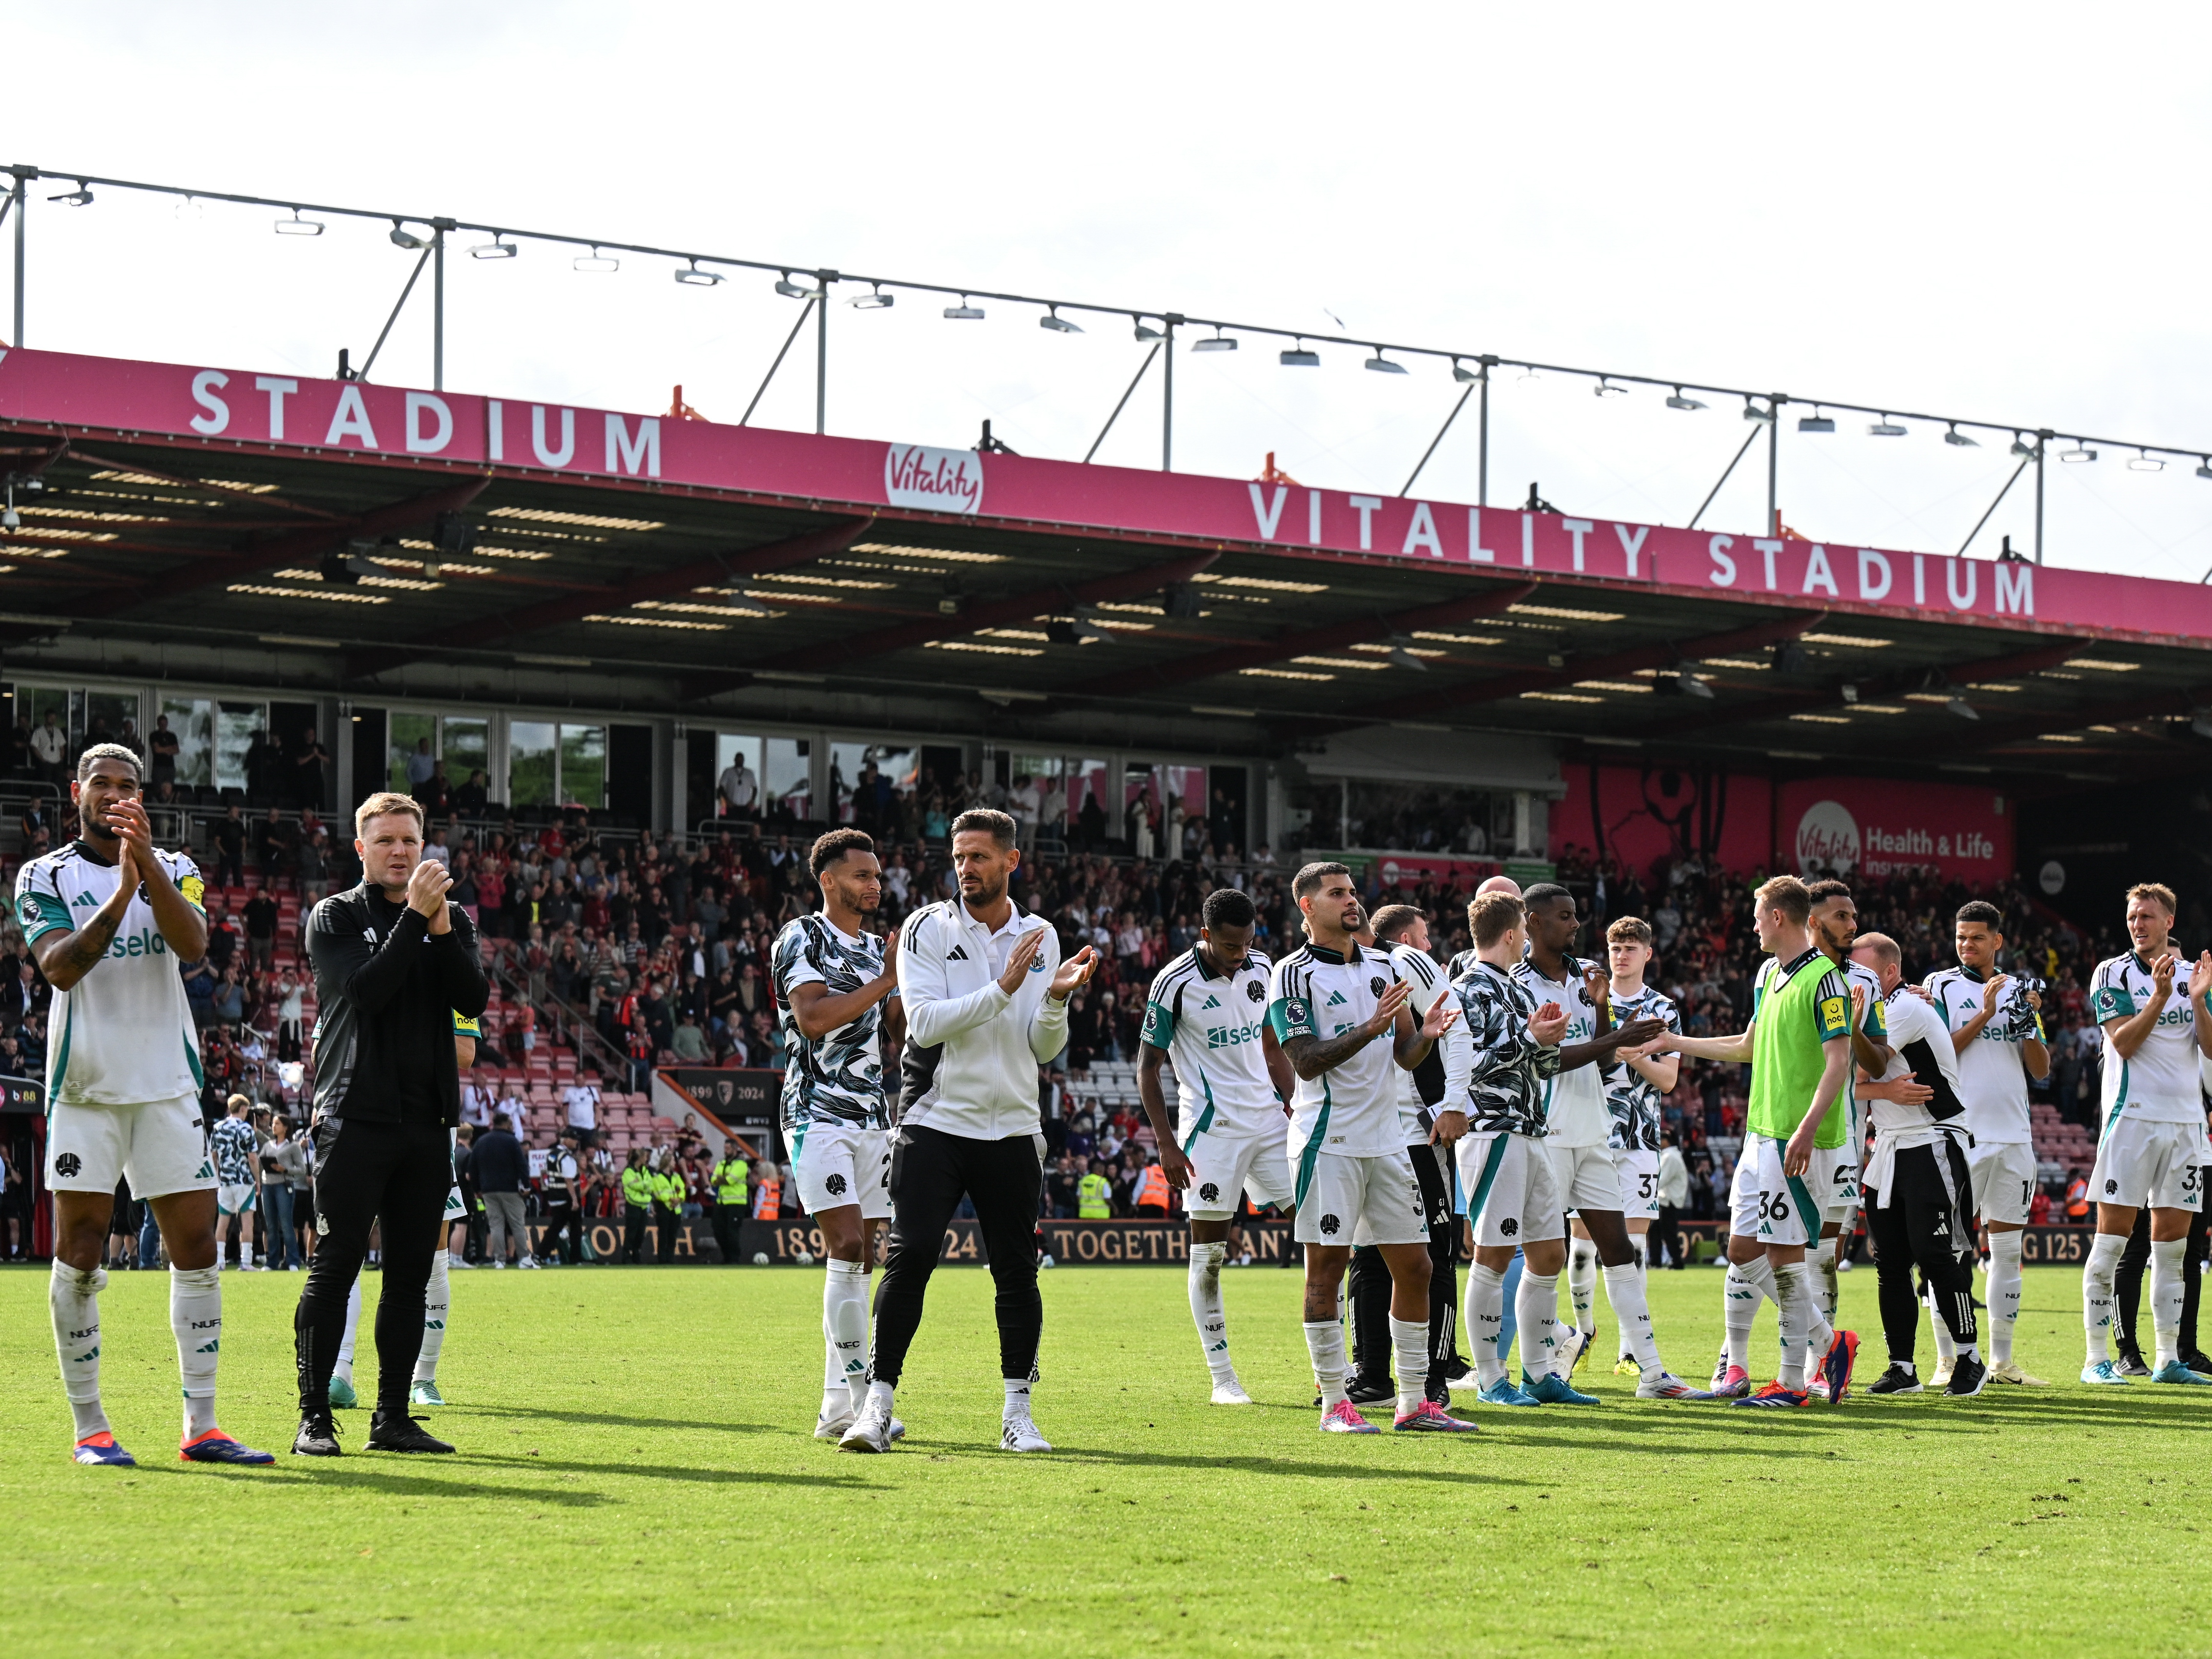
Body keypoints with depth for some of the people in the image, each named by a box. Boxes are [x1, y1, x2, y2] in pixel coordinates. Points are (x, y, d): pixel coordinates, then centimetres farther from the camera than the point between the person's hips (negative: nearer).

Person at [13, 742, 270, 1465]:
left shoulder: (172, 870, 10)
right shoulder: (45, 877, 3)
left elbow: (193, 944, -10)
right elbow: (58, 967, -13)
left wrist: (147, 861, -21)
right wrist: (121, 894, -23)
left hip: (168, 1086, 3)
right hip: (85, 1086, -2)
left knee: (197, 1253, 0)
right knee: (79, 1257, -4)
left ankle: (201, 1426, 4)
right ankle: (89, 1427, 4)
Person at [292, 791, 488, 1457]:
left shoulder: (451, 920, 15)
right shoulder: (335, 917, 3)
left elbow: (474, 1000, 0)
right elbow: (366, 991, -13)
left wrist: (441, 929, -12)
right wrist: (413, 917, -16)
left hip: (427, 1121, 5)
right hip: (355, 1118, -4)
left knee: (411, 1272, 5)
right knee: (335, 1266, -8)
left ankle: (393, 1416, 10)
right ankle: (314, 1416, -5)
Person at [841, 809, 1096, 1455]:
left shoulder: (1040, 937, 8)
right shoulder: (928, 928, -2)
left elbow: (1042, 1049, 8)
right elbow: (925, 1022, -15)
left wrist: (1056, 999, -11)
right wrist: (1001, 989, -22)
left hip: (1012, 1128, 3)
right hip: (935, 1120, -3)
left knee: (1017, 1272, 2)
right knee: (909, 1257, -12)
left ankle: (1018, 1413, 11)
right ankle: (877, 1406, -6)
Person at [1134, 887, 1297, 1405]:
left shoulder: (1261, 970, 7)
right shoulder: (1175, 983, -10)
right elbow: (1147, 1069, -6)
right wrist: (1166, 1144, -11)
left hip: (1268, 1120, 5)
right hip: (1212, 1127, -5)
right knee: (1209, 1253, -3)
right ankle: (1223, 1377, 3)